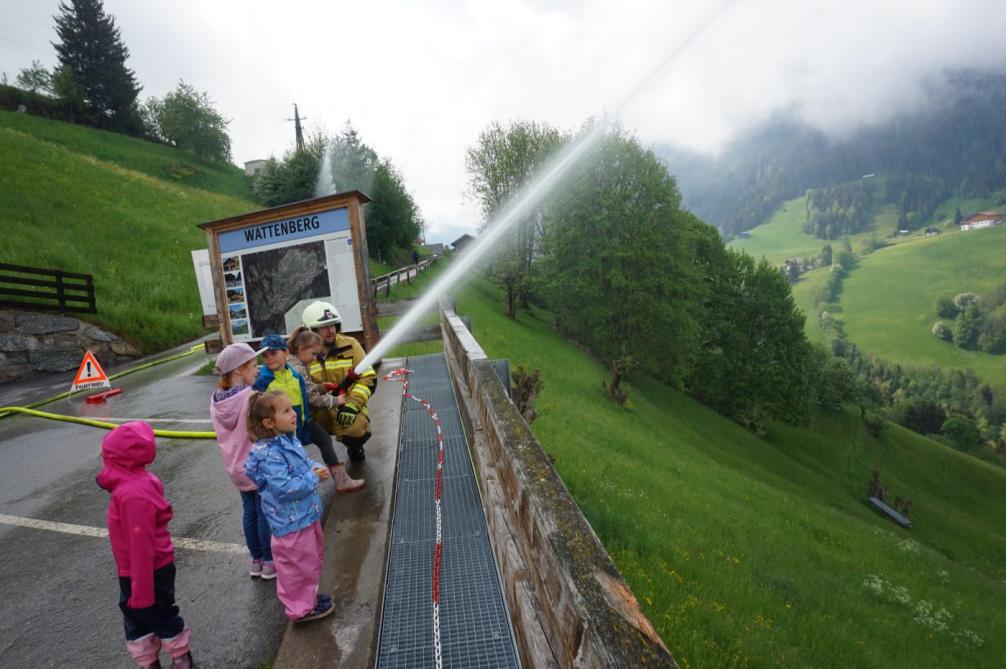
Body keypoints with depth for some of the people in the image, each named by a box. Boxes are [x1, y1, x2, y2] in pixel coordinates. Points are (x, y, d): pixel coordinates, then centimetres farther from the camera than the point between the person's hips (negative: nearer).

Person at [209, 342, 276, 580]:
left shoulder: (216, 399, -2)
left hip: (236, 465, 7)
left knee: (250, 511, 18)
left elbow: (223, 432, 8)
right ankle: (269, 562, 20)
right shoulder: (252, 398, -25)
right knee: (265, 512, 7)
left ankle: (256, 561, 31)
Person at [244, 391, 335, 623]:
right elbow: (285, 488, -31)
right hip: (292, 522, -9)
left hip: (306, 514, 9)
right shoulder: (270, 455, -28)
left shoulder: (290, 440, -1)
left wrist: (315, 467, -6)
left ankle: (309, 595, 47)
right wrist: (313, 478, -22)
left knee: (313, 557, 26)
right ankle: (302, 608, 33)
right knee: (299, 564, 11)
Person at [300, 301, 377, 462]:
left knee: (357, 430, -29)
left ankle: (354, 447, 11)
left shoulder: (350, 345, -2)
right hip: (318, 411, 0)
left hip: (347, 408, 0)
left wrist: (352, 405, -17)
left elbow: (368, 378, -4)